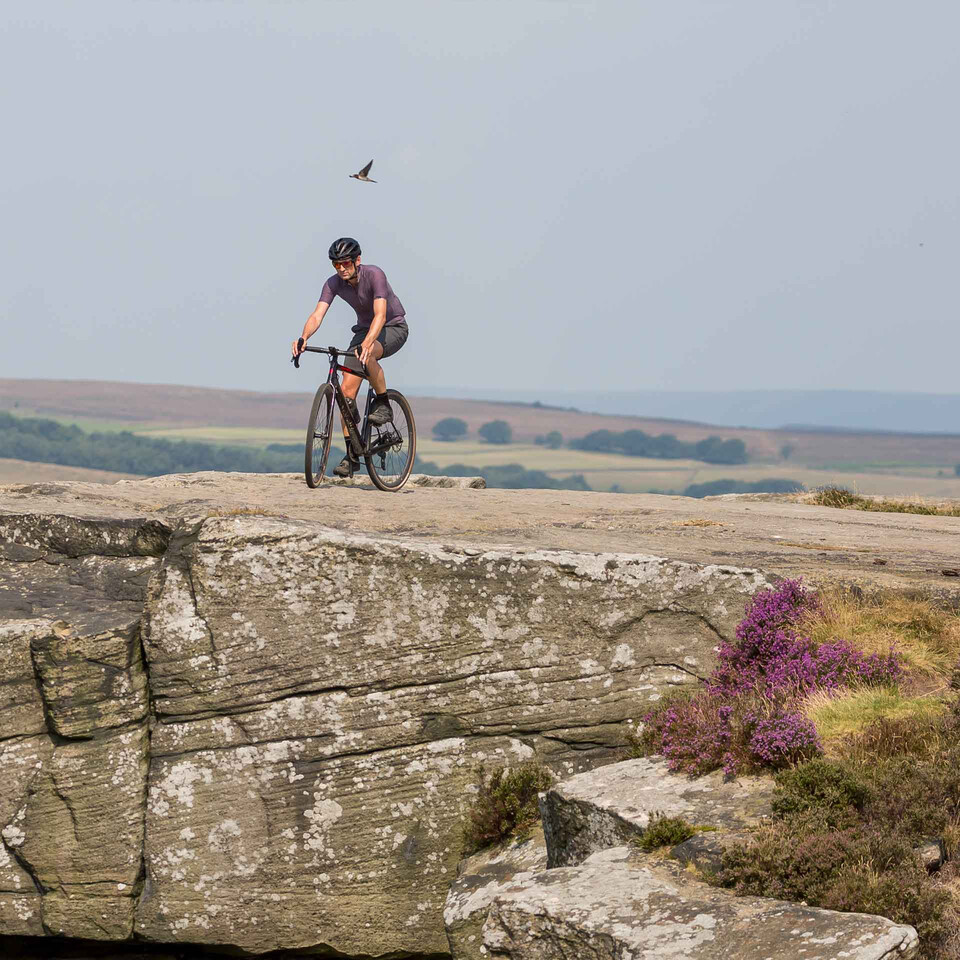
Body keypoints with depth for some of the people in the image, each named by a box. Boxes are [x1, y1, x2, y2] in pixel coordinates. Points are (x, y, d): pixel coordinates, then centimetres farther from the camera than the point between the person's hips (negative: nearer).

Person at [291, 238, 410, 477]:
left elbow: (380, 315, -39)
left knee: (367, 355, -39)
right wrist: (303, 337, -44)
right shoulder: (334, 283, -14)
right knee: (347, 389, -10)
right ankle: (351, 455, -4)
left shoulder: (374, 275, -28)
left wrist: (367, 343, -56)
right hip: (364, 329, 5)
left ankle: (383, 404, -16)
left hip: (393, 327, -5)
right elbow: (317, 315, -23)